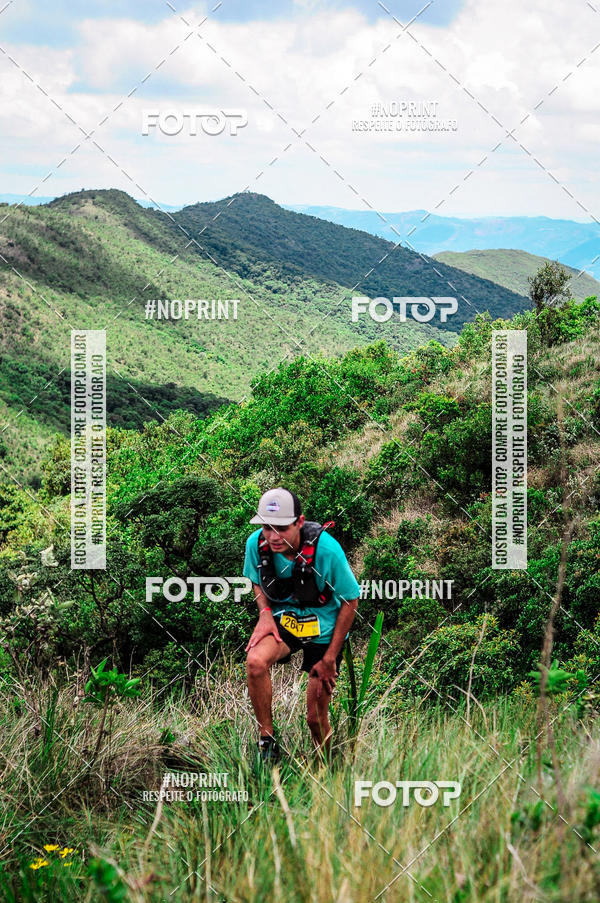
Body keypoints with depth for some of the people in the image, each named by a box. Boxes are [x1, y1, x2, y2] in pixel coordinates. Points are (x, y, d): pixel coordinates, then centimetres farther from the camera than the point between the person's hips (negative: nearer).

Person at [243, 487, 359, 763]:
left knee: (316, 717, 1)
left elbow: (351, 600, -14)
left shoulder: (325, 549, -27)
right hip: (283, 619, 3)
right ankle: (267, 742, -14)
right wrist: (265, 613, -14)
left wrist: (330, 659, -12)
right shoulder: (256, 544, -16)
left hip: (323, 629, -2)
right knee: (255, 662, -31)